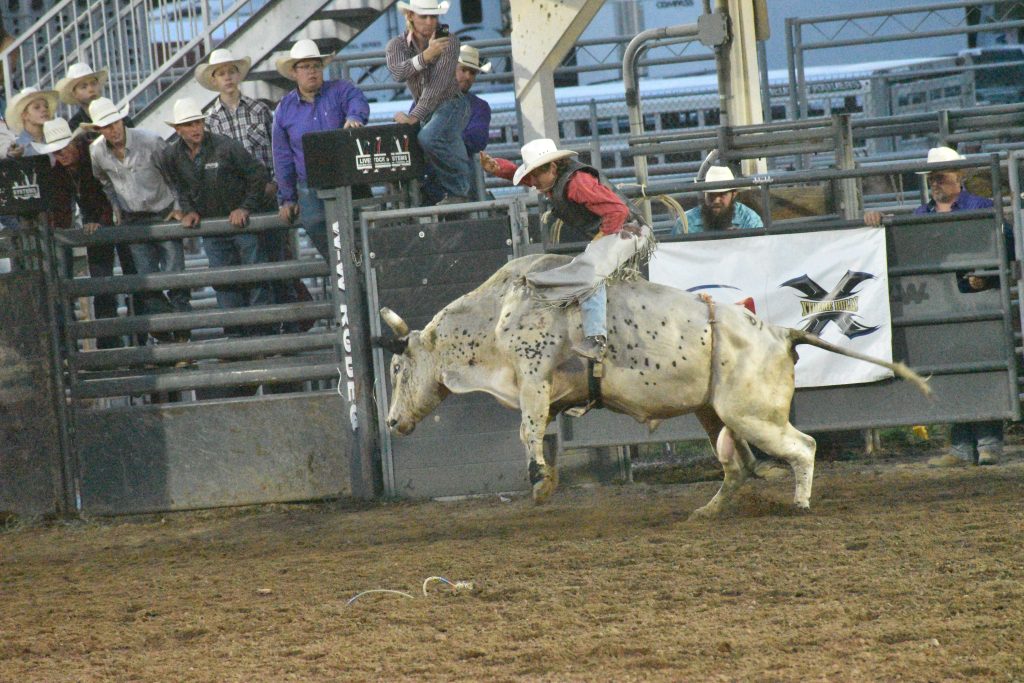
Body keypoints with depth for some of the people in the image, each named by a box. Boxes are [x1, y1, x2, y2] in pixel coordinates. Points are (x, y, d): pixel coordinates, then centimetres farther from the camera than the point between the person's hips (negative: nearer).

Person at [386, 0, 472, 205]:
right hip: (424, 110, 6)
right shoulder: (397, 45, -1)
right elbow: (398, 73, -23)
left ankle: (458, 190, -23)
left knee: (428, 137, -34)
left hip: (450, 105, -6)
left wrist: (414, 117, -30)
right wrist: (426, 55, -37)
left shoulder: (449, 42, -14)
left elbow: (437, 84, -23)